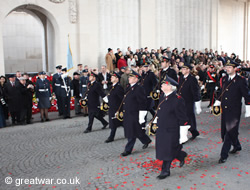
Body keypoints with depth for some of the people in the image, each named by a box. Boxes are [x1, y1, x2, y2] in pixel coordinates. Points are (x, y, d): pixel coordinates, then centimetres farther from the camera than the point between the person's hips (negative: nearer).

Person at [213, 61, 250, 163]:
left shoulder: (241, 80, -7)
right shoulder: (224, 79, 10)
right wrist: (217, 103, 16)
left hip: (234, 111, -6)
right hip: (225, 110, 6)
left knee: (230, 131, -6)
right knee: (225, 131, 15)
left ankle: (224, 155, -1)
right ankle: (237, 146, 40)